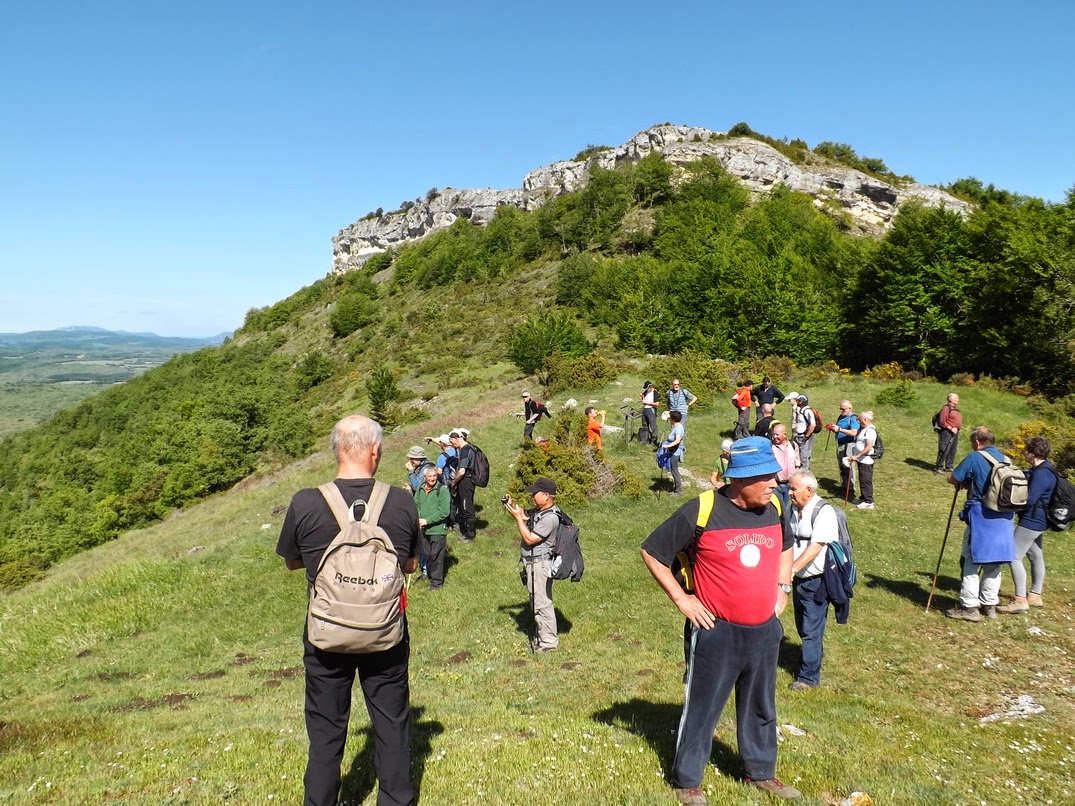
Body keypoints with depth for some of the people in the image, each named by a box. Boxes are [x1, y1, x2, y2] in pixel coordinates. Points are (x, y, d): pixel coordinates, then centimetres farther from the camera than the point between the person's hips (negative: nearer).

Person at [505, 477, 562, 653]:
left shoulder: (550, 518, -25)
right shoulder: (539, 510, 4)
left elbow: (529, 539, -23)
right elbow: (525, 515, 19)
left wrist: (517, 516, -20)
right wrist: (512, 506, -1)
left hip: (539, 564, -10)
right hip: (533, 563, 10)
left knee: (542, 602, -2)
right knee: (536, 601, 20)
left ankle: (549, 641, 9)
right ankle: (541, 634, 33)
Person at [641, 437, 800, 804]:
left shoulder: (773, 509, -2)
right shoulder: (701, 512, -20)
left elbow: (785, 547, 21)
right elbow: (652, 553, -11)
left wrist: (783, 587, 11)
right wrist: (681, 599, -12)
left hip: (764, 632, 5)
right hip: (717, 633, -5)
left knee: (761, 707, 22)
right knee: (702, 709, 9)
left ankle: (761, 772, 43)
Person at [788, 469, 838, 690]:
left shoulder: (823, 512, -19)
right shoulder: (793, 510, 5)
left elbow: (816, 547, -26)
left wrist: (792, 569, -32)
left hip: (816, 581, -7)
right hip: (799, 579, 7)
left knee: (811, 630, 1)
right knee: (803, 627, 19)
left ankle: (809, 676, 12)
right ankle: (814, 658, 39)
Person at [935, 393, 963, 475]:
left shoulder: (956, 408, 16)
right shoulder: (946, 408, -12)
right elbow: (942, 422, -16)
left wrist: (958, 428, 10)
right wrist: (951, 428, -18)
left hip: (955, 432, 9)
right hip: (947, 432, -9)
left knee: (952, 451, 13)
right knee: (944, 451, -9)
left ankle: (949, 467, 22)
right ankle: (939, 468, -4)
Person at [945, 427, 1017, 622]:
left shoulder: (974, 458, -8)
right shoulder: (1005, 459, 11)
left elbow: (952, 479, -6)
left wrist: (964, 481, 16)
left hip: (981, 516, -6)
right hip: (1004, 517, 6)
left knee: (971, 561, 1)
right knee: (994, 562, 14)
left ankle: (969, 607, 2)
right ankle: (989, 605, 22)